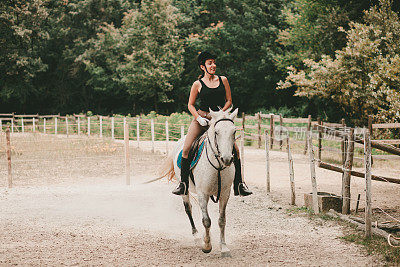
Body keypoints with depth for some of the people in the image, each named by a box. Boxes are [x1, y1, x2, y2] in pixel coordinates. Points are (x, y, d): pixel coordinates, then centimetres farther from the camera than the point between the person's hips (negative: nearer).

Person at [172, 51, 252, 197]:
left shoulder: (223, 80, 7)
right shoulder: (198, 84, 2)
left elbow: (229, 100, 10)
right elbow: (190, 104, 7)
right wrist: (199, 118, -9)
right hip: (201, 117, -1)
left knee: (235, 149, -12)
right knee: (186, 149, -18)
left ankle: (238, 184, -2)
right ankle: (184, 182, -6)